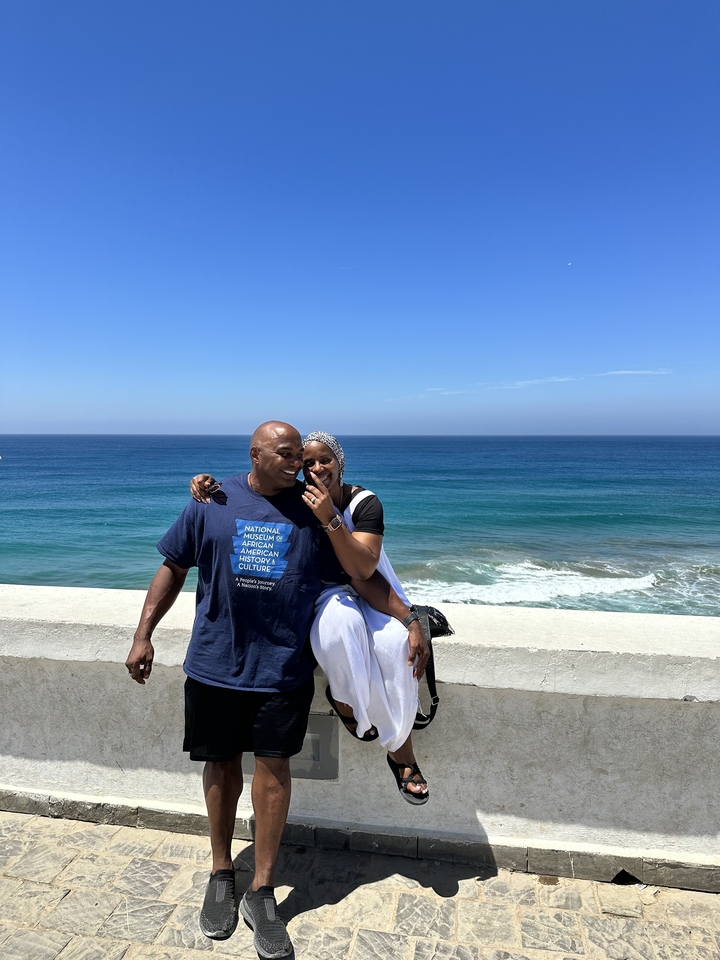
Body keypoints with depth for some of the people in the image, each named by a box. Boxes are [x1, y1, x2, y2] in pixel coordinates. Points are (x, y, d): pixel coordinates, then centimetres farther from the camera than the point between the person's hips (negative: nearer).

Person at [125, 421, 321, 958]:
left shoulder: (312, 506, -1)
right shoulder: (212, 502, -1)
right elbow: (174, 569, 6)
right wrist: (144, 634, 4)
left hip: (284, 666, -1)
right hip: (216, 661, 1)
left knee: (273, 768, 5)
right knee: (222, 765, 15)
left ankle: (262, 892, 24)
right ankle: (221, 874, 38)